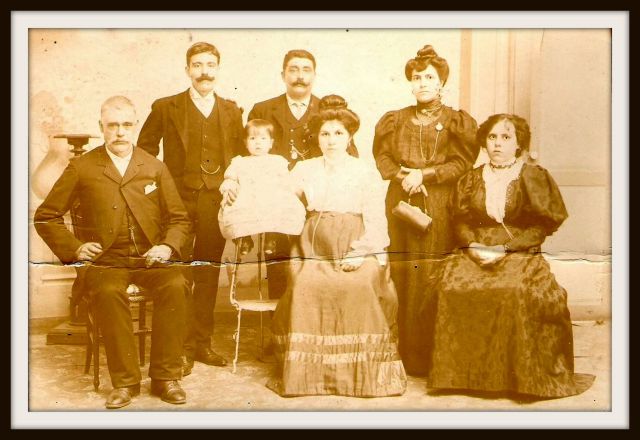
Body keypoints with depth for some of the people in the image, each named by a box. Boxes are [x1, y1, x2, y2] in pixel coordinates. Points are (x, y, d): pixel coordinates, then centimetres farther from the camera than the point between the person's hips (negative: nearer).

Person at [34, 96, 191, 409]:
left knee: (175, 285, -30)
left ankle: (165, 376, -17)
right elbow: (45, 217, 11)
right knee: (108, 291, -35)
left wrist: (168, 247, -5)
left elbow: (179, 218, 15)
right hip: (105, 260, -1)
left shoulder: (154, 167, 13)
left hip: (150, 259, 2)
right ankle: (125, 380, -21)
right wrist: (73, 247, -4)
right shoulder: (81, 168, 8)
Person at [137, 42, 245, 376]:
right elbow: (145, 148, 7)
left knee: (208, 276, 8)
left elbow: (240, 155, 18)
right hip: (180, 200, -2)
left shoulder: (232, 111, 12)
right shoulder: (166, 107, 3)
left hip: (217, 201, 3)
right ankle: (183, 348, 6)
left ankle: (202, 344, 18)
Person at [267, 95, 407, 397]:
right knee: (305, 285, -28)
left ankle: (360, 372, -17)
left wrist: (361, 254, -14)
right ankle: (307, 370, -15)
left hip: (355, 251, -2)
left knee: (359, 286, -31)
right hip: (313, 250, 2)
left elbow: (375, 220, 3)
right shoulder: (304, 170, 21)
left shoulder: (366, 173, 12)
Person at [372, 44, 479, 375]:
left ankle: (431, 355, -1)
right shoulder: (395, 121, 17)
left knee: (432, 277, -8)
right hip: (401, 203, 3)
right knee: (403, 276, 0)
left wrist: (424, 174, -11)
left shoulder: (457, 122, 7)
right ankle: (406, 353, 6)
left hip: (439, 206, -3)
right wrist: (402, 176, -8)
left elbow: (462, 163, -1)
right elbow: (382, 157, 11)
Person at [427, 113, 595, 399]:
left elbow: (541, 226, -1)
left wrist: (506, 248, -11)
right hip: (474, 255, 3)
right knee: (451, 287, -27)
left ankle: (522, 376, -20)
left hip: (520, 256, -3)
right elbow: (460, 221, 13)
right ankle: (461, 373, -15)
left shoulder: (534, 177, 6)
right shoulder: (471, 180, 17)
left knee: (516, 292, -34)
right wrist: (473, 245, -7)